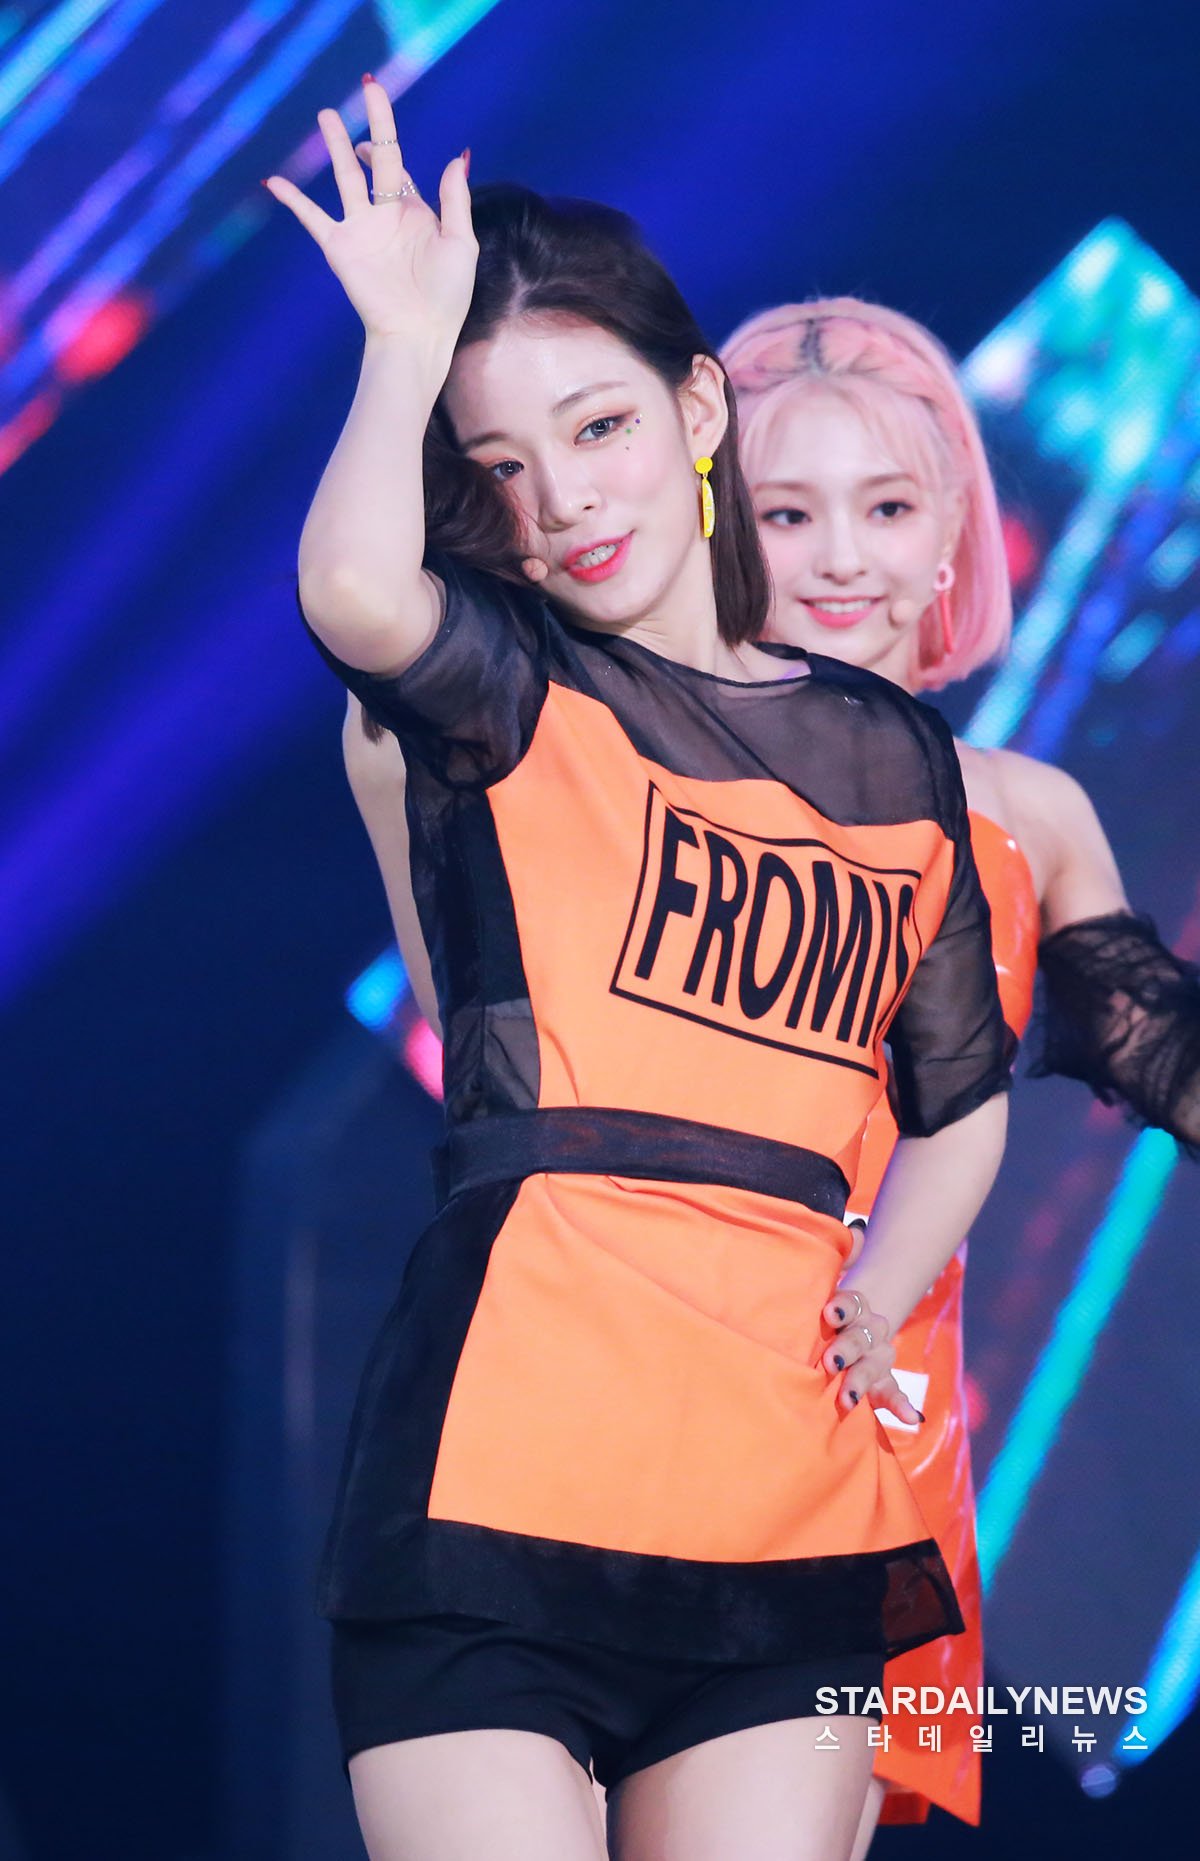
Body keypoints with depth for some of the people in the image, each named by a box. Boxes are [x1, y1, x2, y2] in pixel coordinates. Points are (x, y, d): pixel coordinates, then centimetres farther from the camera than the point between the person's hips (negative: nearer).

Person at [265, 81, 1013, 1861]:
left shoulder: (892, 750, 17)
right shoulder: (510, 694, 6)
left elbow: (961, 1099, 27)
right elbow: (352, 594, -21)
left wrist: (877, 1295, 12)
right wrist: (411, 340, -15)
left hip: (784, 1494, 4)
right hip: (506, 1445, -4)